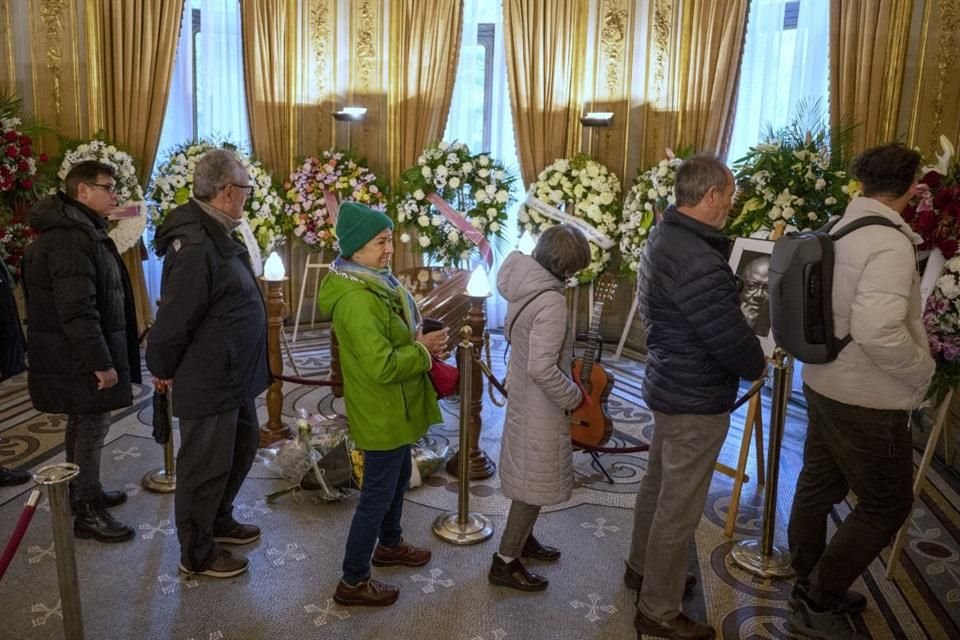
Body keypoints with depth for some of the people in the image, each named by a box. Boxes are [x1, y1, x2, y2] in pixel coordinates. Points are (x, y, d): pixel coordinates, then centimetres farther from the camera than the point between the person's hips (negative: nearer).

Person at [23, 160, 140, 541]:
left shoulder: (79, 230, 14)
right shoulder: (71, 238, -21)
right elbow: (76, 309, -26)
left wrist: (103, 356, 22)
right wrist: (100, 362, -24)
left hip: (78, 353, 10)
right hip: (80, 356, -10)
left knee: (83, 424, 20)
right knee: (91, 426, -2)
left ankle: (85, 492, 34)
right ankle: (87, 512, 8)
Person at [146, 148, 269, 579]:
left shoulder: (218, 236, 8)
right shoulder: (196, 248, -27)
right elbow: (173, 319, -24)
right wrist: (162, 370, -9)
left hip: (234, 376, 10)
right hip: (207, 384, -10)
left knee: (242, 446, 24)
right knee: (205, 466, 5)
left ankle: (219, 520, 43)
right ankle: (196, 554, 23)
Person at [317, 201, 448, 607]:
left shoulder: (374, 283, 4)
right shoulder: (357, 299, -29)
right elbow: (382, 366, -33)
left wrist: (421, 344, -1)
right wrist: (423, 350, -19)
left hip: (393, 408, 10)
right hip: (381, 413, -10)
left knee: (398, 478, 26)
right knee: (377, 494, 3)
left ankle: (390, 544, 48)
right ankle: (353, 582, 19)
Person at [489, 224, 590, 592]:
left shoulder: (524, 285, -1)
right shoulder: (551, 301, -28)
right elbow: (542, 368, -31)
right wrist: (573, 396, -14)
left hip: (523, 396, 9)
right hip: (541, 406, -9)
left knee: (528, 475, 24)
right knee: (537, 481, 5)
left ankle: (522, 539, 42)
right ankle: (505, 563, 17)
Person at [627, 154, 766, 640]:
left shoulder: (666, 237, 4)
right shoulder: (697, 262, -30)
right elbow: (732, 339, -26)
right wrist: (757, 365, -4)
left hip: (670, 386, 10)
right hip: (696, 400, -10)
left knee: (659, 485, 25)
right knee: (679, 508, 4)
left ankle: (642, 568, 44)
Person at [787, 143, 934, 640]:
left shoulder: (841, 231, 4)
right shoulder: (889, 244, -23)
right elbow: (878, 332, -32)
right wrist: (922, 371, -17)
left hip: (825, 384, 9)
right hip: (868, 400, -9)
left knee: (819, 487, 19)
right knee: (887, 504, 8)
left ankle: (810, 587, 36)